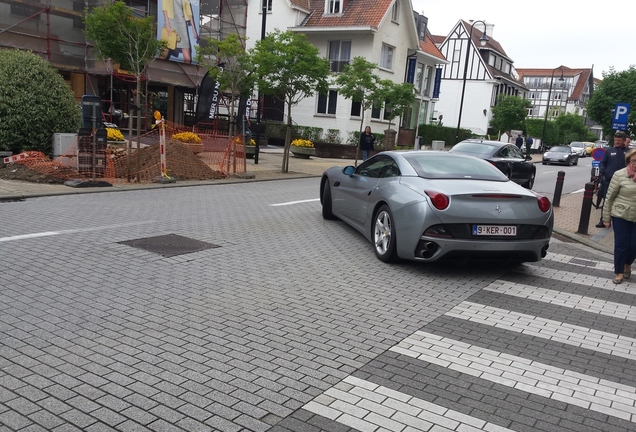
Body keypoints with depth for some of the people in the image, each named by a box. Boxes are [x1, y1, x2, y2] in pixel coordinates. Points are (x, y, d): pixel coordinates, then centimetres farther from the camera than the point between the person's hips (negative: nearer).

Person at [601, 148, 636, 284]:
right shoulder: (619, 175, -10)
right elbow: (609, 197, -4)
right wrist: (606, 218, -4)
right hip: (621, 216, -2)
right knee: (621, 244, 3)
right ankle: (619, 272, 20)